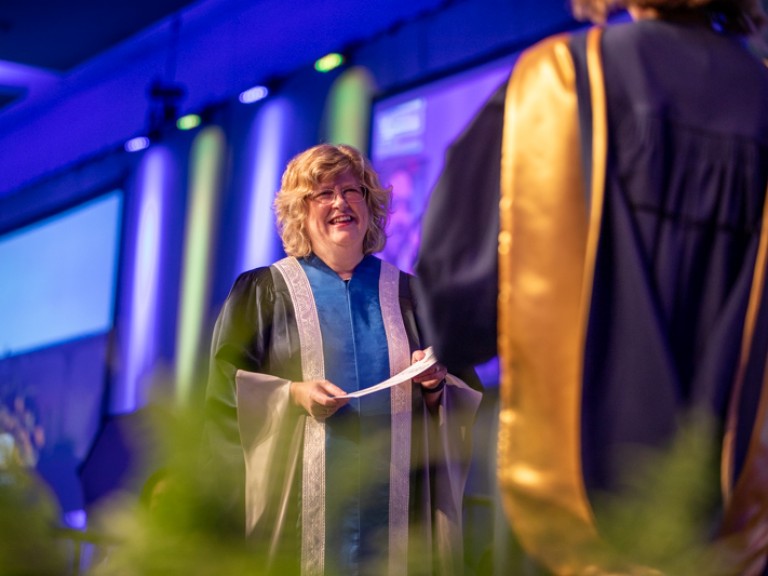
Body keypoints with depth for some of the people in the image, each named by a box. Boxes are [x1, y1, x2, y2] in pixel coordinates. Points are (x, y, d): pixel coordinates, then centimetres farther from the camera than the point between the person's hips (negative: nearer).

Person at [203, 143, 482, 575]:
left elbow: (467, 398, 12)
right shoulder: (263, 293, 8)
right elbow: (227, 392, 0)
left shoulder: (409, 295, 14)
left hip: (397, 505, 2)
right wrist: (291, 395, -16)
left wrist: (436, 386, -9)